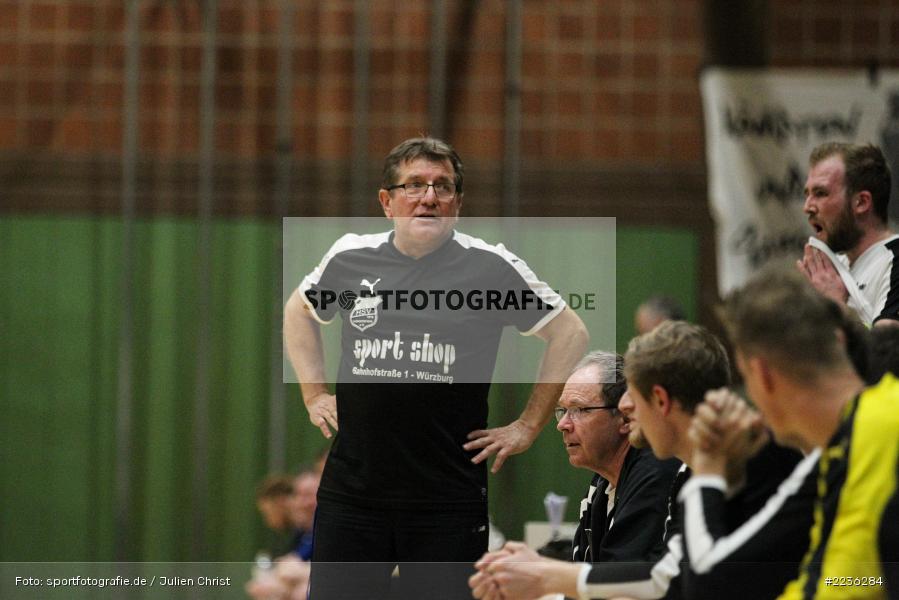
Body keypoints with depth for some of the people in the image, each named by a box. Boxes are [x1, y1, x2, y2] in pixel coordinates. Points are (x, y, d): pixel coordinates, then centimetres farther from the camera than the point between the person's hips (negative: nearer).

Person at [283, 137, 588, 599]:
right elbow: (299, 311, 27)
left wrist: (527, 427, 2)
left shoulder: (491, 267, -3)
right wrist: (313, 394, 17)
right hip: (351, 490, 2)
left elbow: (569, 334, 5)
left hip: (449, 503, -2)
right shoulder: (350, 258, 6)